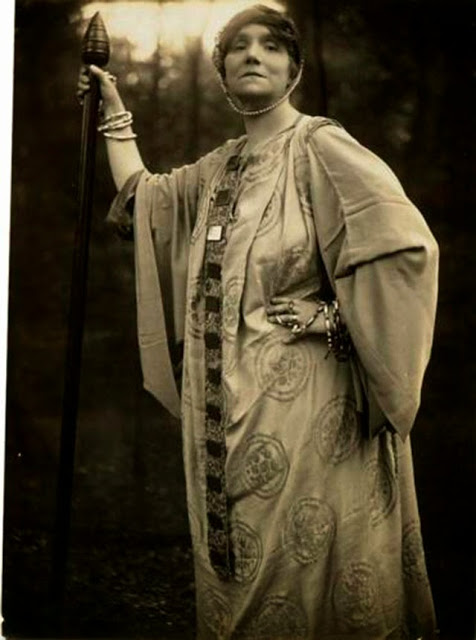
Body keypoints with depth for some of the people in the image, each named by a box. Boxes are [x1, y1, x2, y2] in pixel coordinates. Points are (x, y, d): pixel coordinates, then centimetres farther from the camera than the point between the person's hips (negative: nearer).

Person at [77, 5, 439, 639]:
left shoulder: (319, 147, -8)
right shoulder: (216, 170, 15)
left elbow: (408, 243, -16)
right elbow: (140, 199, 28)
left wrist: (333, 315, -14)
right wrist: (114, 110, 27)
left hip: (300, 402, -7)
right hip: (225, 408, 7)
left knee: (299, 559, -3)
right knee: (235, 564, 12)